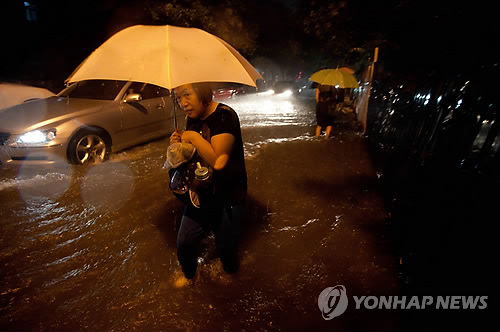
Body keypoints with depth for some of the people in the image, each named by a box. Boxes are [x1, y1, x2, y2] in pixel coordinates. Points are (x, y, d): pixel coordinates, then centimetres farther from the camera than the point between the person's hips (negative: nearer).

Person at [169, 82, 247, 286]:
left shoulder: (224, 116, -21)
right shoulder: (192, 119, 3)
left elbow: (218, 160, -33)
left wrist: (193, 136, -22)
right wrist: (179, 144, -6)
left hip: (227, 197, -6)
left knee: (225, 246, 10)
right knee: (184, 243, 16)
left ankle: (231, 273, 45)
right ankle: (188, 275, 47)